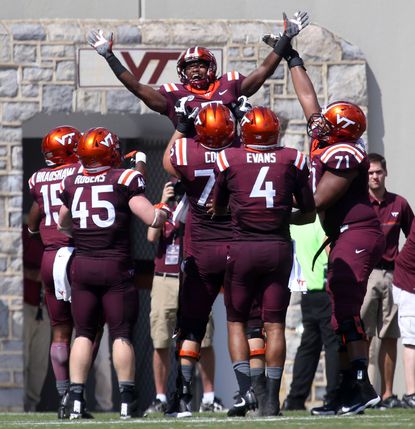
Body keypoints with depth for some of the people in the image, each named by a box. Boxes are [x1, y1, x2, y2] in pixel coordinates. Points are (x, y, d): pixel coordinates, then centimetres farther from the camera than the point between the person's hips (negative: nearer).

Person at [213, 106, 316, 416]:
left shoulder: (229, 160, 1)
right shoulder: (292, 160, 4)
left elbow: (217, 210, 14)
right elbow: (309, 214, 11)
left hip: (241, 248, -1)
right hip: (279, 248, 1)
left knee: (237, 321, 11)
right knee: (274, 325, 4)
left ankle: (245, 388, -4)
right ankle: (272, 398, 1)